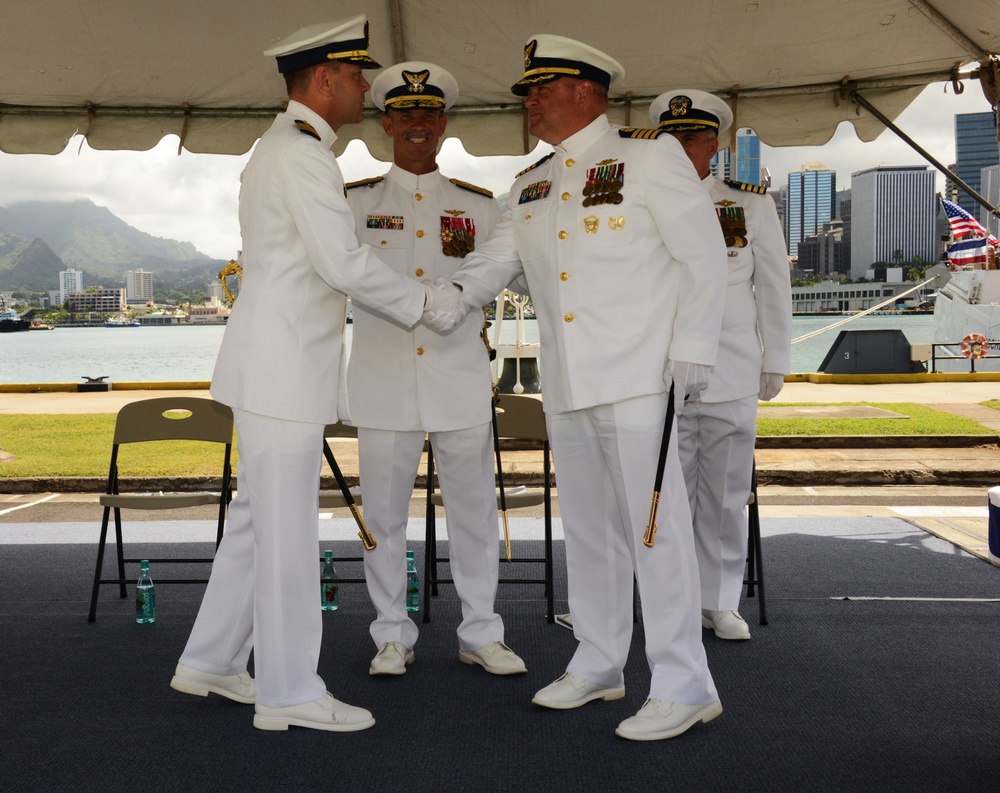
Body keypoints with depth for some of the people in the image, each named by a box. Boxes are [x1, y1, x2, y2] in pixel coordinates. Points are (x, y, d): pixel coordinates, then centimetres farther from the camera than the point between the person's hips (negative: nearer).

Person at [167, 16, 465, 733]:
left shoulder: (283, 148, 19)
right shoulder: (301, 153, -14)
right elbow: (345, 264, -20)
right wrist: (425, 303, -7)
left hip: (282, 365, 10)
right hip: (280, 369, -10)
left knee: (259, 515, 15)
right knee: (286, 527, -3)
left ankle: (213, 661, 26)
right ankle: (290, 692, 7)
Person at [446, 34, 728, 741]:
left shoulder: (649, 154, -3)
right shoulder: (532, 186, 16)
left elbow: (703, 252, -7)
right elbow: (497, 259, 11)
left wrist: (692, 350, -13)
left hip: (638, 378, -7)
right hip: (566, 387, 7)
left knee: (654, 523, -5)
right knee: (588, 526, 13)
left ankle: (683, 686, 4)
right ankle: (598, 664, 27)